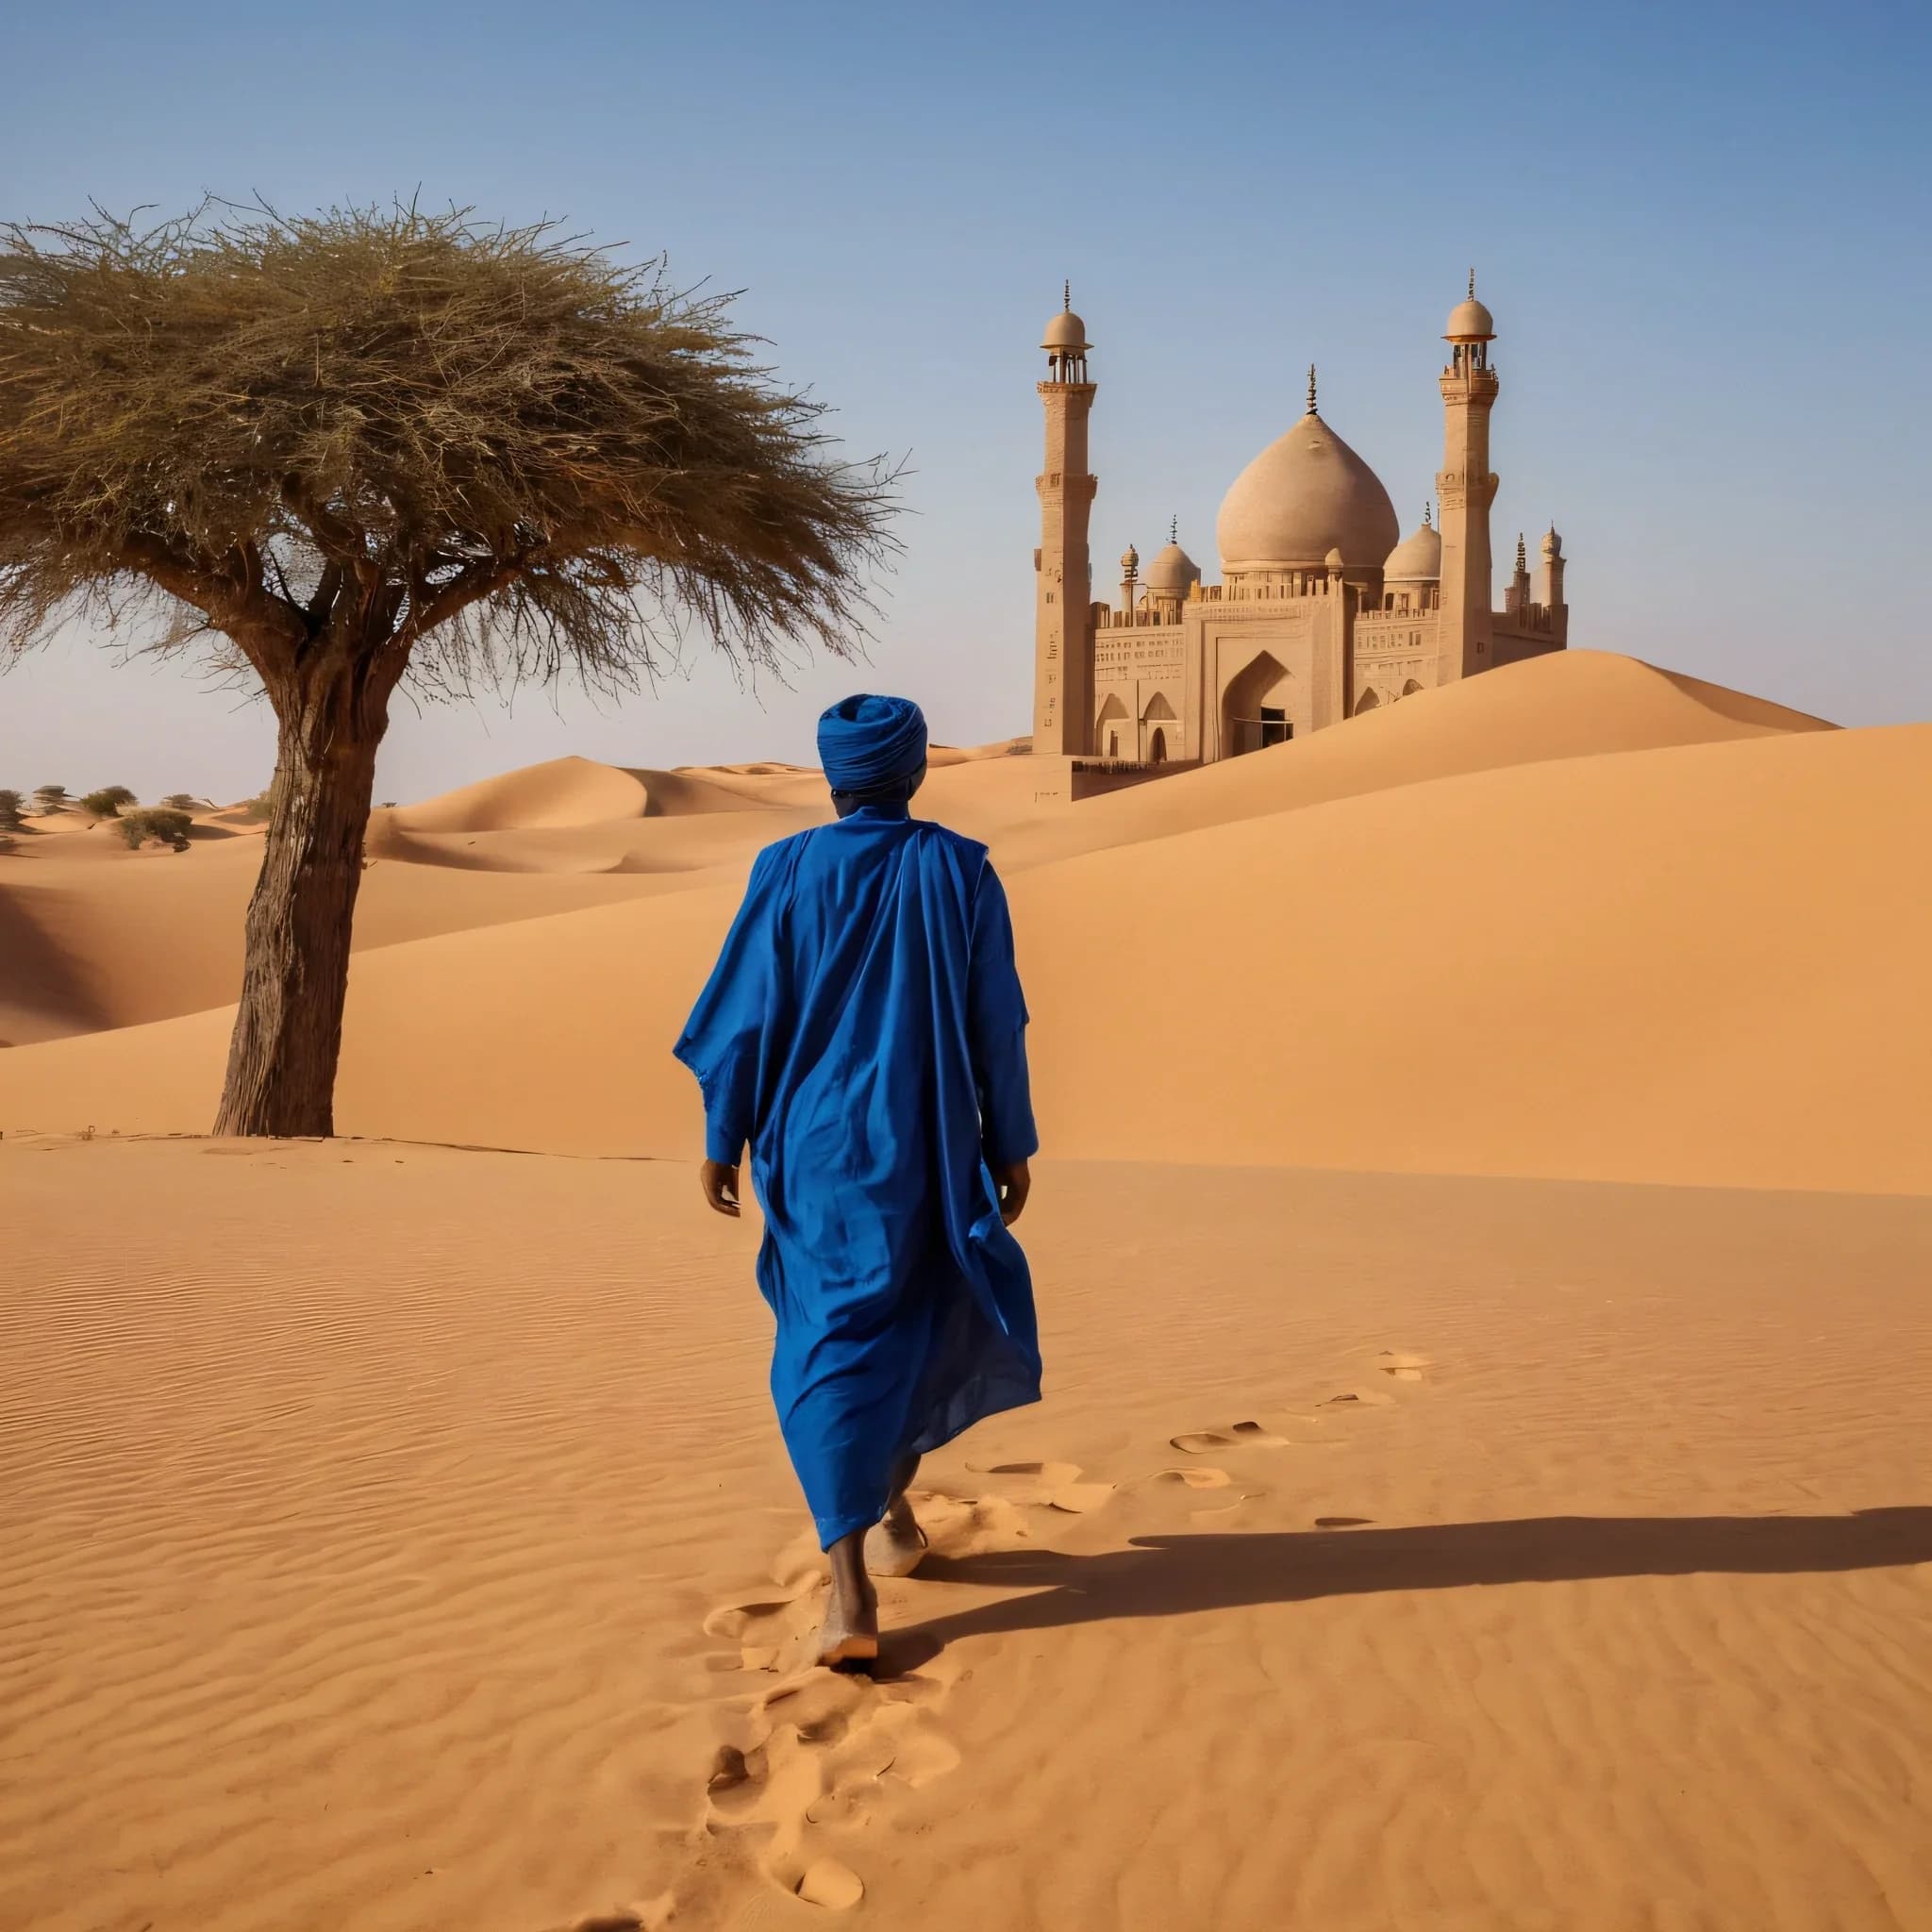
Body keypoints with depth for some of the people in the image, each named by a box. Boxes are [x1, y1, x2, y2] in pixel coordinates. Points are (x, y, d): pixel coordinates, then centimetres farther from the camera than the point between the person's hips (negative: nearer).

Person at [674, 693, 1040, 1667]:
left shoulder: (788, 871, -6)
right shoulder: (961, 872, -4)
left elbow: (747, 1011, -5)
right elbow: (997, 1025, -2)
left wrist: (721, 1137, 5)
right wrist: (1010, 1145, 7)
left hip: (817, 1148, -1)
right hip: (929, 1149, 1)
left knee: (832, 1355, 1)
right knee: (935, 1313, 26)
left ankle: (851, 1593, -11)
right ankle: (889, 1504, 38)